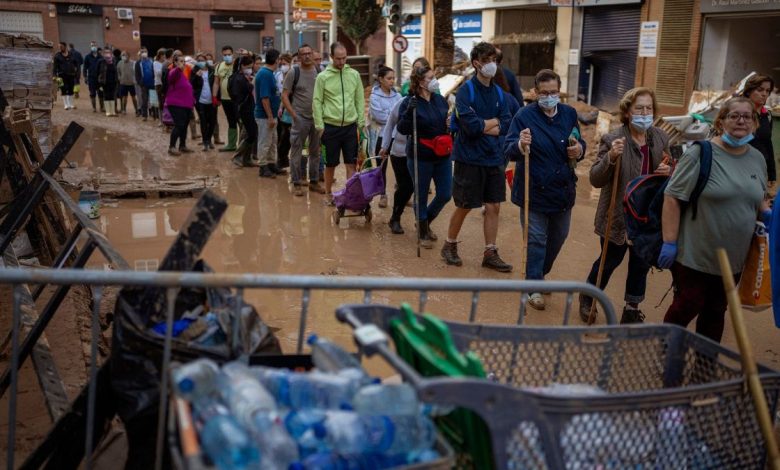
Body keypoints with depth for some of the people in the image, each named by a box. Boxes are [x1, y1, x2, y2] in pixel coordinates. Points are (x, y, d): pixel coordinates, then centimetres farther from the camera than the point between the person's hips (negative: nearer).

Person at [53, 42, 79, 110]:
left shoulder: (71, 55, 8)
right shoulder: (57, 56, 0)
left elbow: (76, 63, 19)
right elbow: (55, 66, -3)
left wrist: (76, 70, 7)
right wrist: (56, 75, -12)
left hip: (71, 75, 3)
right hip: (62, 75, -3)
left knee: (70, 90, 10)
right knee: (64, 90, -3)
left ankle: (71, 104, 21)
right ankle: (66, 105, 2)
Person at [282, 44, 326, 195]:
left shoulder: (319, 72, 5)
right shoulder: (293, 73, -4)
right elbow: (284, 96, -4)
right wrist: (293, 114, -10)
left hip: (317, 118, 4)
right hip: (300, 118, -3)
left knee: (315, 151, 11)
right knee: (296, 151, 1)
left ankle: (314, 181, 22)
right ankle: (296, 183, 9)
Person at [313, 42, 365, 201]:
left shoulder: (354, 74, 4)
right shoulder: (323, 77, -4)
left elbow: (360, 100, 7)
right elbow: (317, 102, -4)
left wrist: (361, 122, 3)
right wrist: (320, 126, -7)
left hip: (350, 126, 2)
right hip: (331, 127, -2)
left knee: (351, 164, 2)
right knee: (331, 164, 8)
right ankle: (328, 194, 23)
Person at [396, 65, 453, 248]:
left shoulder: (440, 100, 6)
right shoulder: (410, 102, -10)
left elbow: (449, 121, 20)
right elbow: (402, 129, -17)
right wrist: (409, 112, -32)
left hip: (442, 156, 5)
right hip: (420, 157, -5)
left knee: (445, 194, 8)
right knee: (421, 196, 7)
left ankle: (425, 222, 33)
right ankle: (423, 233, 24)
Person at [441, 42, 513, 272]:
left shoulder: (499, 93, 7)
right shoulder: (465, 91, -11)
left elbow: (506, 125, 1)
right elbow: (471, 126, -22)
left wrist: (482, 126, -14)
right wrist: (494, 121, -6)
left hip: (494, 158, 5)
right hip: (470, 158, -5)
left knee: (493, 207, 7)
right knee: (464, 207, 5)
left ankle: (490, 254, 18)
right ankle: (450, 245, 27)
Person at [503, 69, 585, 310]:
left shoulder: (569, 113, 3)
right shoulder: (525, 115, -11)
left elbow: (579, 143, 14)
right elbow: (508, 150, -16)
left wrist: (579, 150, -10)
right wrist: (520, 145, -39)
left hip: (563, 190, 6)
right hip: (535, 190, -5)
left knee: (558, 236, 19)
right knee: (536, 240, 3)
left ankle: (540, 274, 42)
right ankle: (534, 287, 17)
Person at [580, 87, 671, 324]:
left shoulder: (661, 138, 0)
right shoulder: (613, 140, -17)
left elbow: (671, 171, 13)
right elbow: (595, 179, -19)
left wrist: (669, 171, -11)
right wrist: (610, 158, -37)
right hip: (618, 216, -4)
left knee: (641, 264, 15)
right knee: (610, 261, 12)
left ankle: (632, 309, 33)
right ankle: (587, 300, 37)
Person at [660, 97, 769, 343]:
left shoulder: (758, 159, 8)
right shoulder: (701, 154, -12)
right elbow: (672, 198, -14)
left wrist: (767, 214, -1)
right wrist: (669, 243, -17)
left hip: (733, 258, 6)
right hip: (695, 255, -6)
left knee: (716, 312, 16)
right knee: (687, 308, 3)